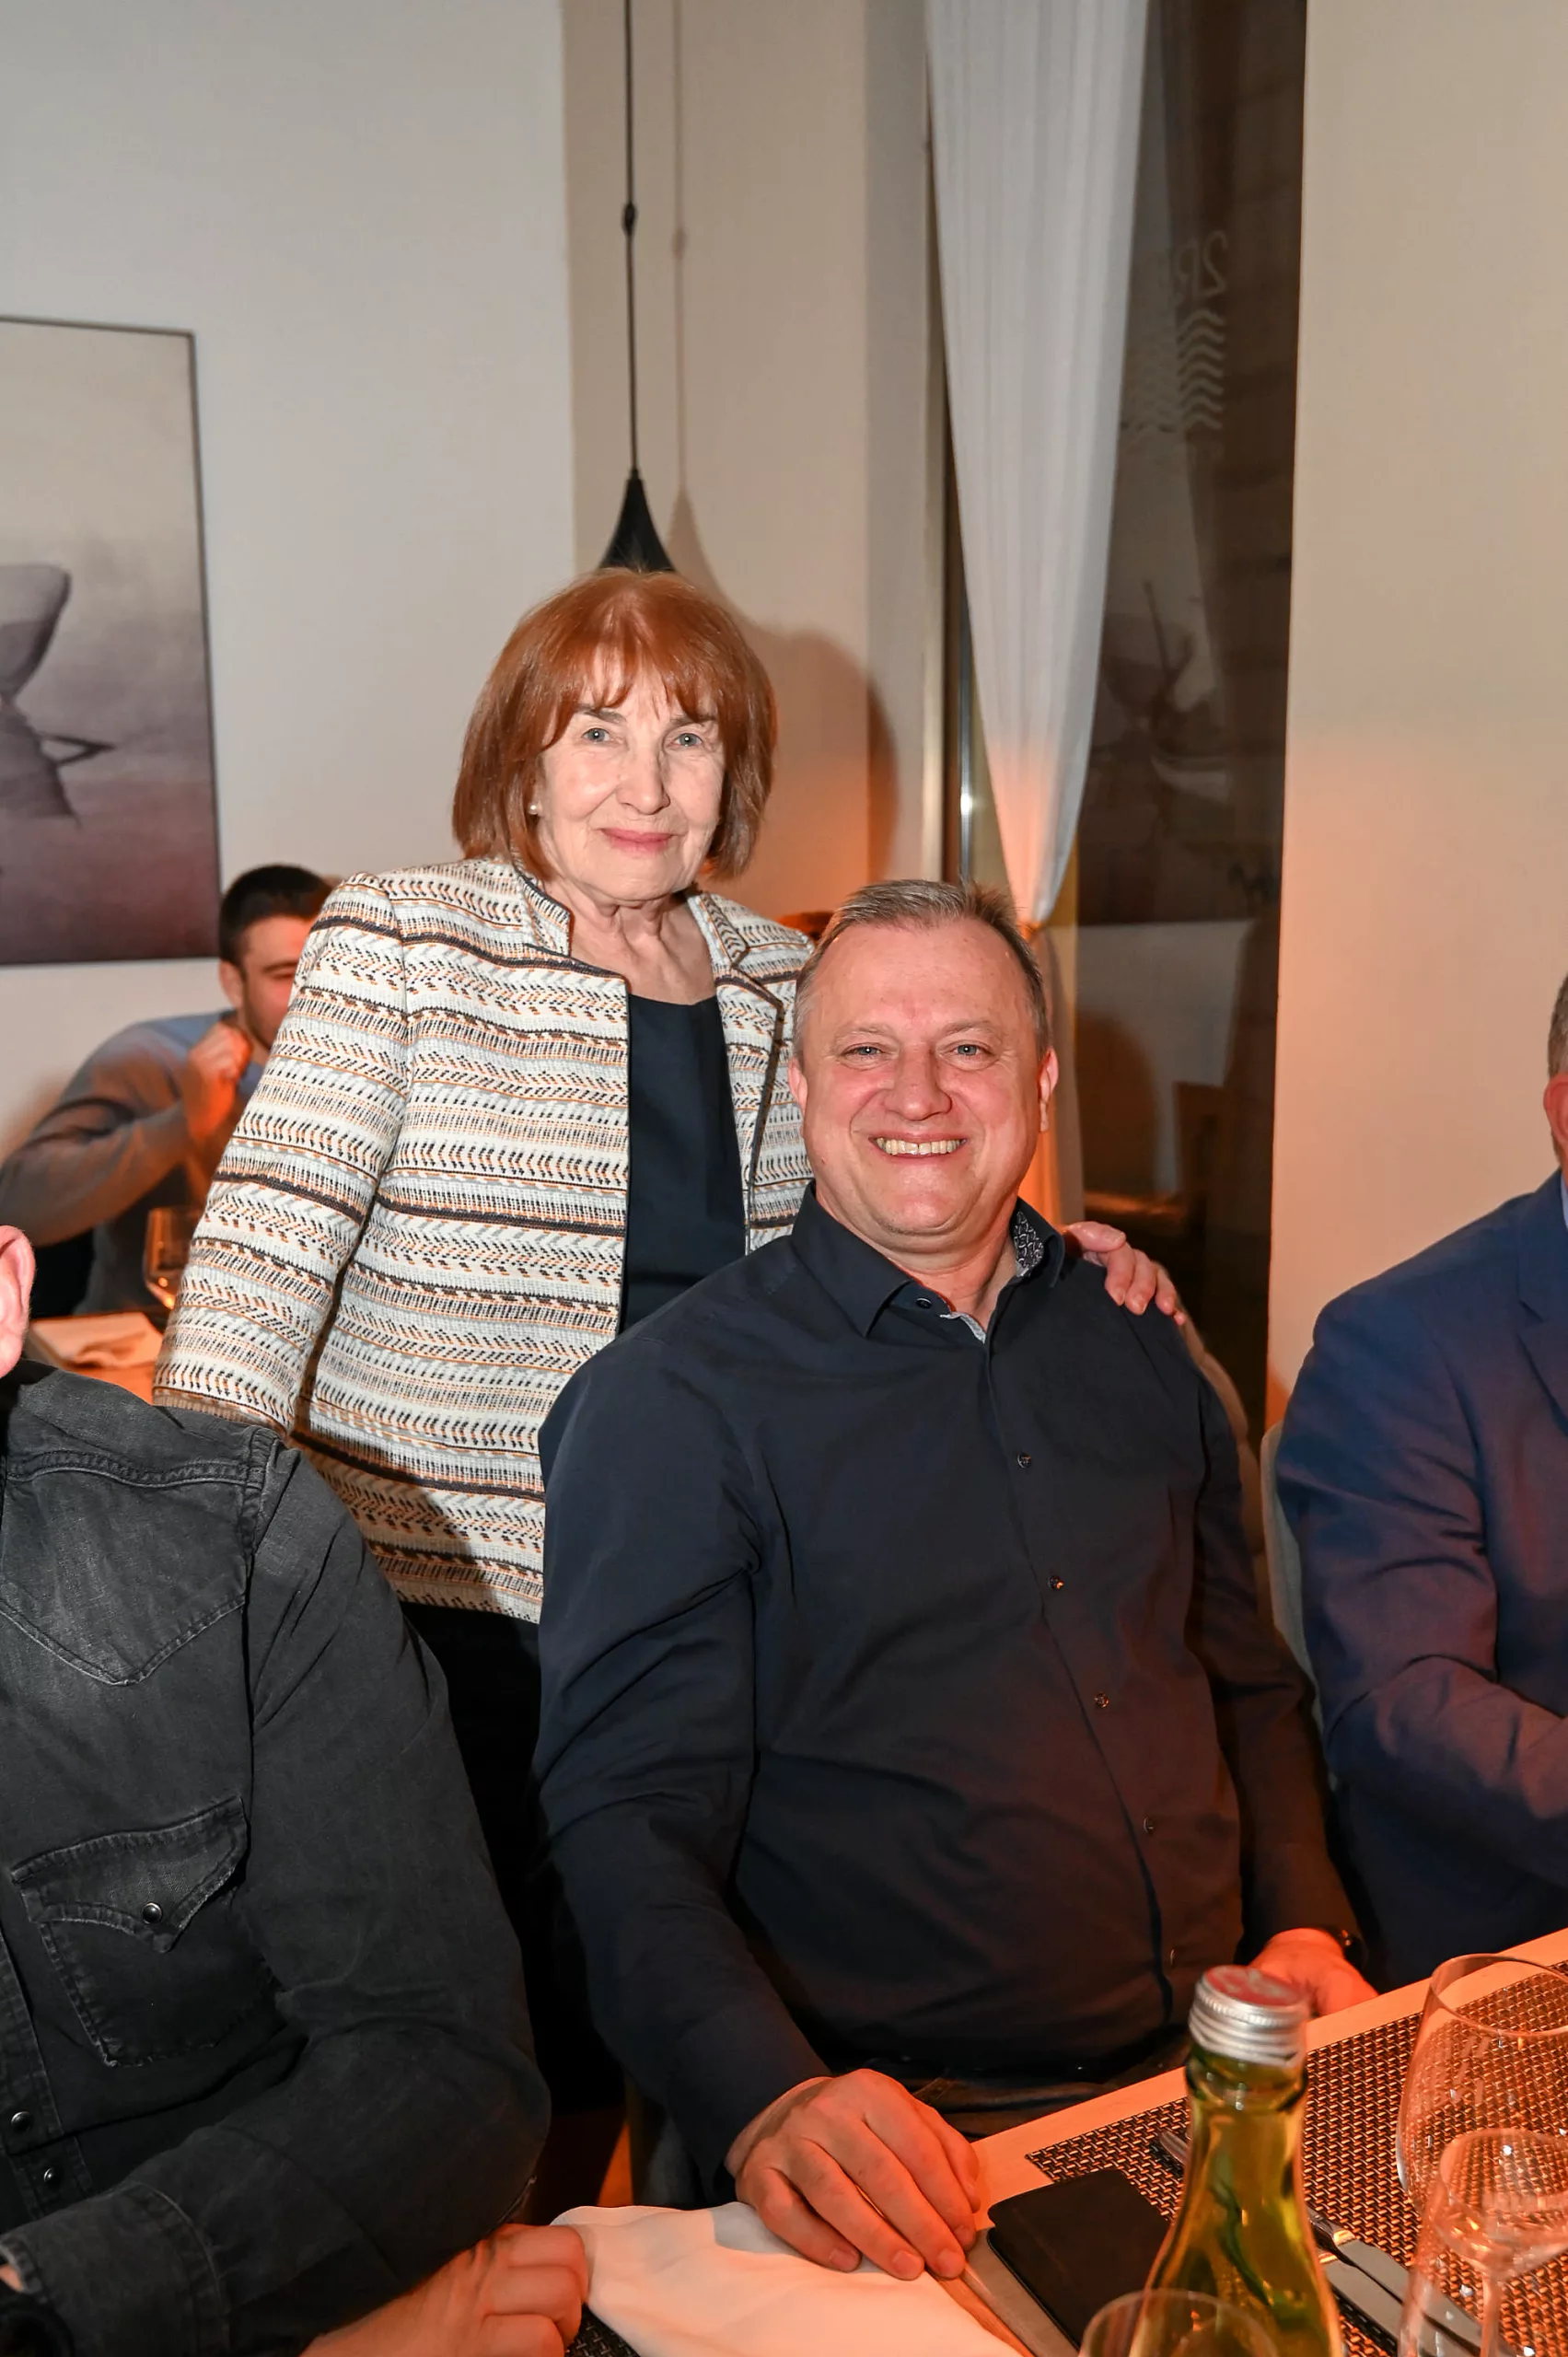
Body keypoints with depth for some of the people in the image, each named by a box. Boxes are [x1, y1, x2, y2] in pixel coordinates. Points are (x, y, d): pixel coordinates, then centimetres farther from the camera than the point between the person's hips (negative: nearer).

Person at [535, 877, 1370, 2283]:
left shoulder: (1133, 1343, 8)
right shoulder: (671, 1401, -9)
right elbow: (629, 1816, -15)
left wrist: (1302, 1923, 2)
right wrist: (767, 2102, -30)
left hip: (1217, 2064, 4)